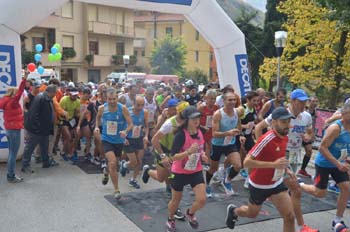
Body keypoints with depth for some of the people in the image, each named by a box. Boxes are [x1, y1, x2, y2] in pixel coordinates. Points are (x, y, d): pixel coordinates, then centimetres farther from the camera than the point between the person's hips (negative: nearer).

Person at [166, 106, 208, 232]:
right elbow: (173, 157, -29)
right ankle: (170, 220, 47)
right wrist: (189, 152, -42)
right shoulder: (181, 135, -24)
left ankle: (190, 213, 27)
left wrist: (202, 155, -4)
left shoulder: (200, 132, -4)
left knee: (201, 200, -8)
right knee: (175, 201, 15)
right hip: (180, 173, -4)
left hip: (196, 171, 4)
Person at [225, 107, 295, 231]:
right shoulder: (266, 139, -29)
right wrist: (273, 164, -38)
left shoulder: (285, 138, -3)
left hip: (276, 183, 6)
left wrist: (286, 169, 3)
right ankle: (233, 211, 53)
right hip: (259, 185, -6)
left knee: (289, 217, -5)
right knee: (252, 213, 19)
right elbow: (247, 162, -33)